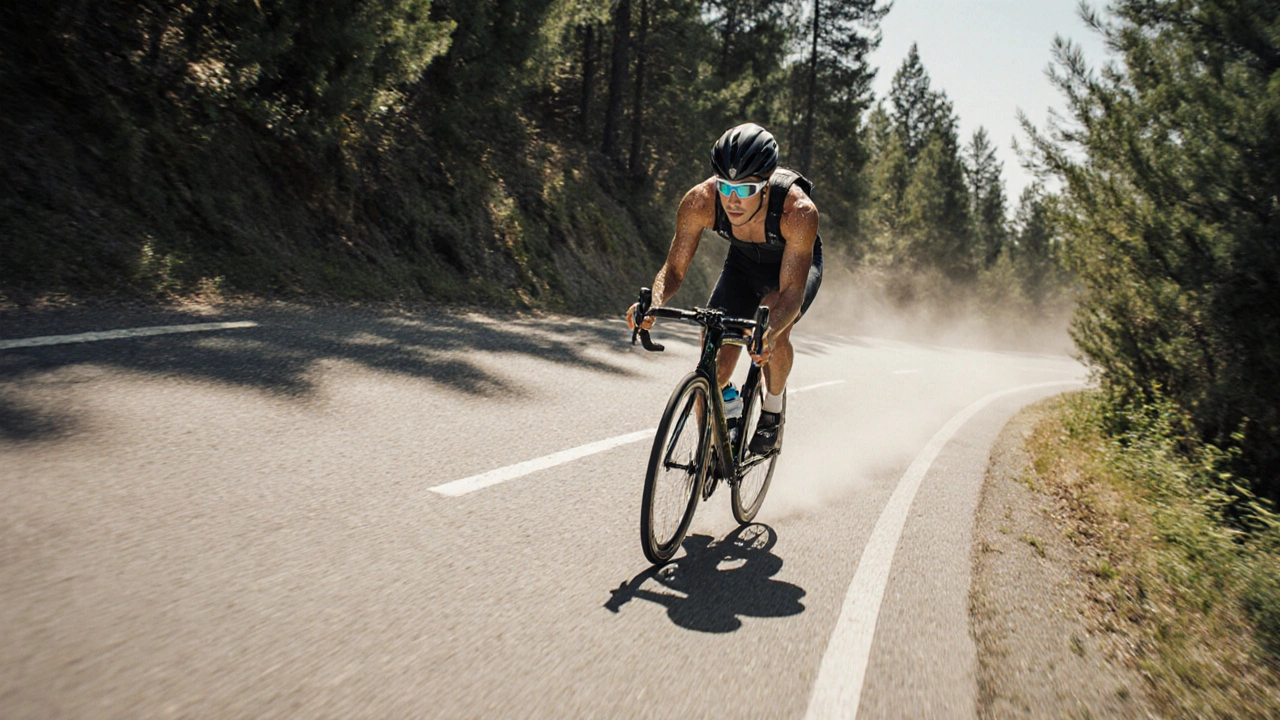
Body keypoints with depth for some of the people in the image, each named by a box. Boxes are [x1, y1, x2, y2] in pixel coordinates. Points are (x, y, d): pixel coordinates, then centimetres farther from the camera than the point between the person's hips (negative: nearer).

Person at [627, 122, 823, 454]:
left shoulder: (799, 211, -39)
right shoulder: (700, 201, -32)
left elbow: (792, 290, -41)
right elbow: (674, 268, -24)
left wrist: (769, 334, -61)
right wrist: (652, 304, -45)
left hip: (796, 264, -2)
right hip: (743, 262, 2)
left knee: (776, 328, -34)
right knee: (714, 369, -12)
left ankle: (773, 405, -4)